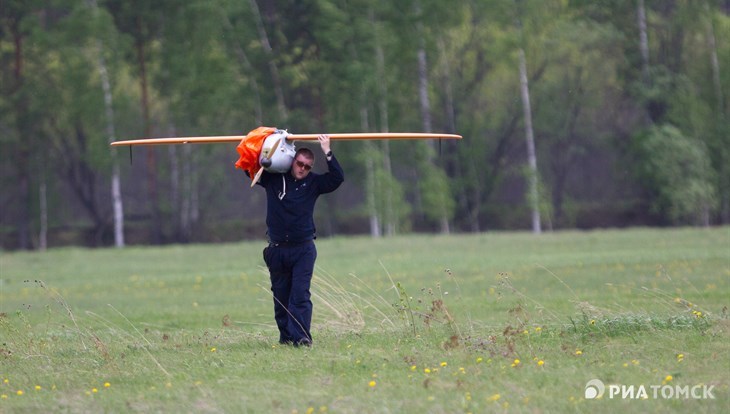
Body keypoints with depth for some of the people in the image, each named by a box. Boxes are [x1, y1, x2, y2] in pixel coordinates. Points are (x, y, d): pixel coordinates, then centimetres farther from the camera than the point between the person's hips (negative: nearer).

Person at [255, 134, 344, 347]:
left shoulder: (313, 183, 4)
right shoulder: (273, 178, 5)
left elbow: (337, 177, -6)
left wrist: (327, 152, -11)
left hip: (303, 249, -2)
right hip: (277, 249, 2)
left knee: (300, 295, -12)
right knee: (281, 296, 6)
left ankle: (301, 337, -18)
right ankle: (285, 337, 14)